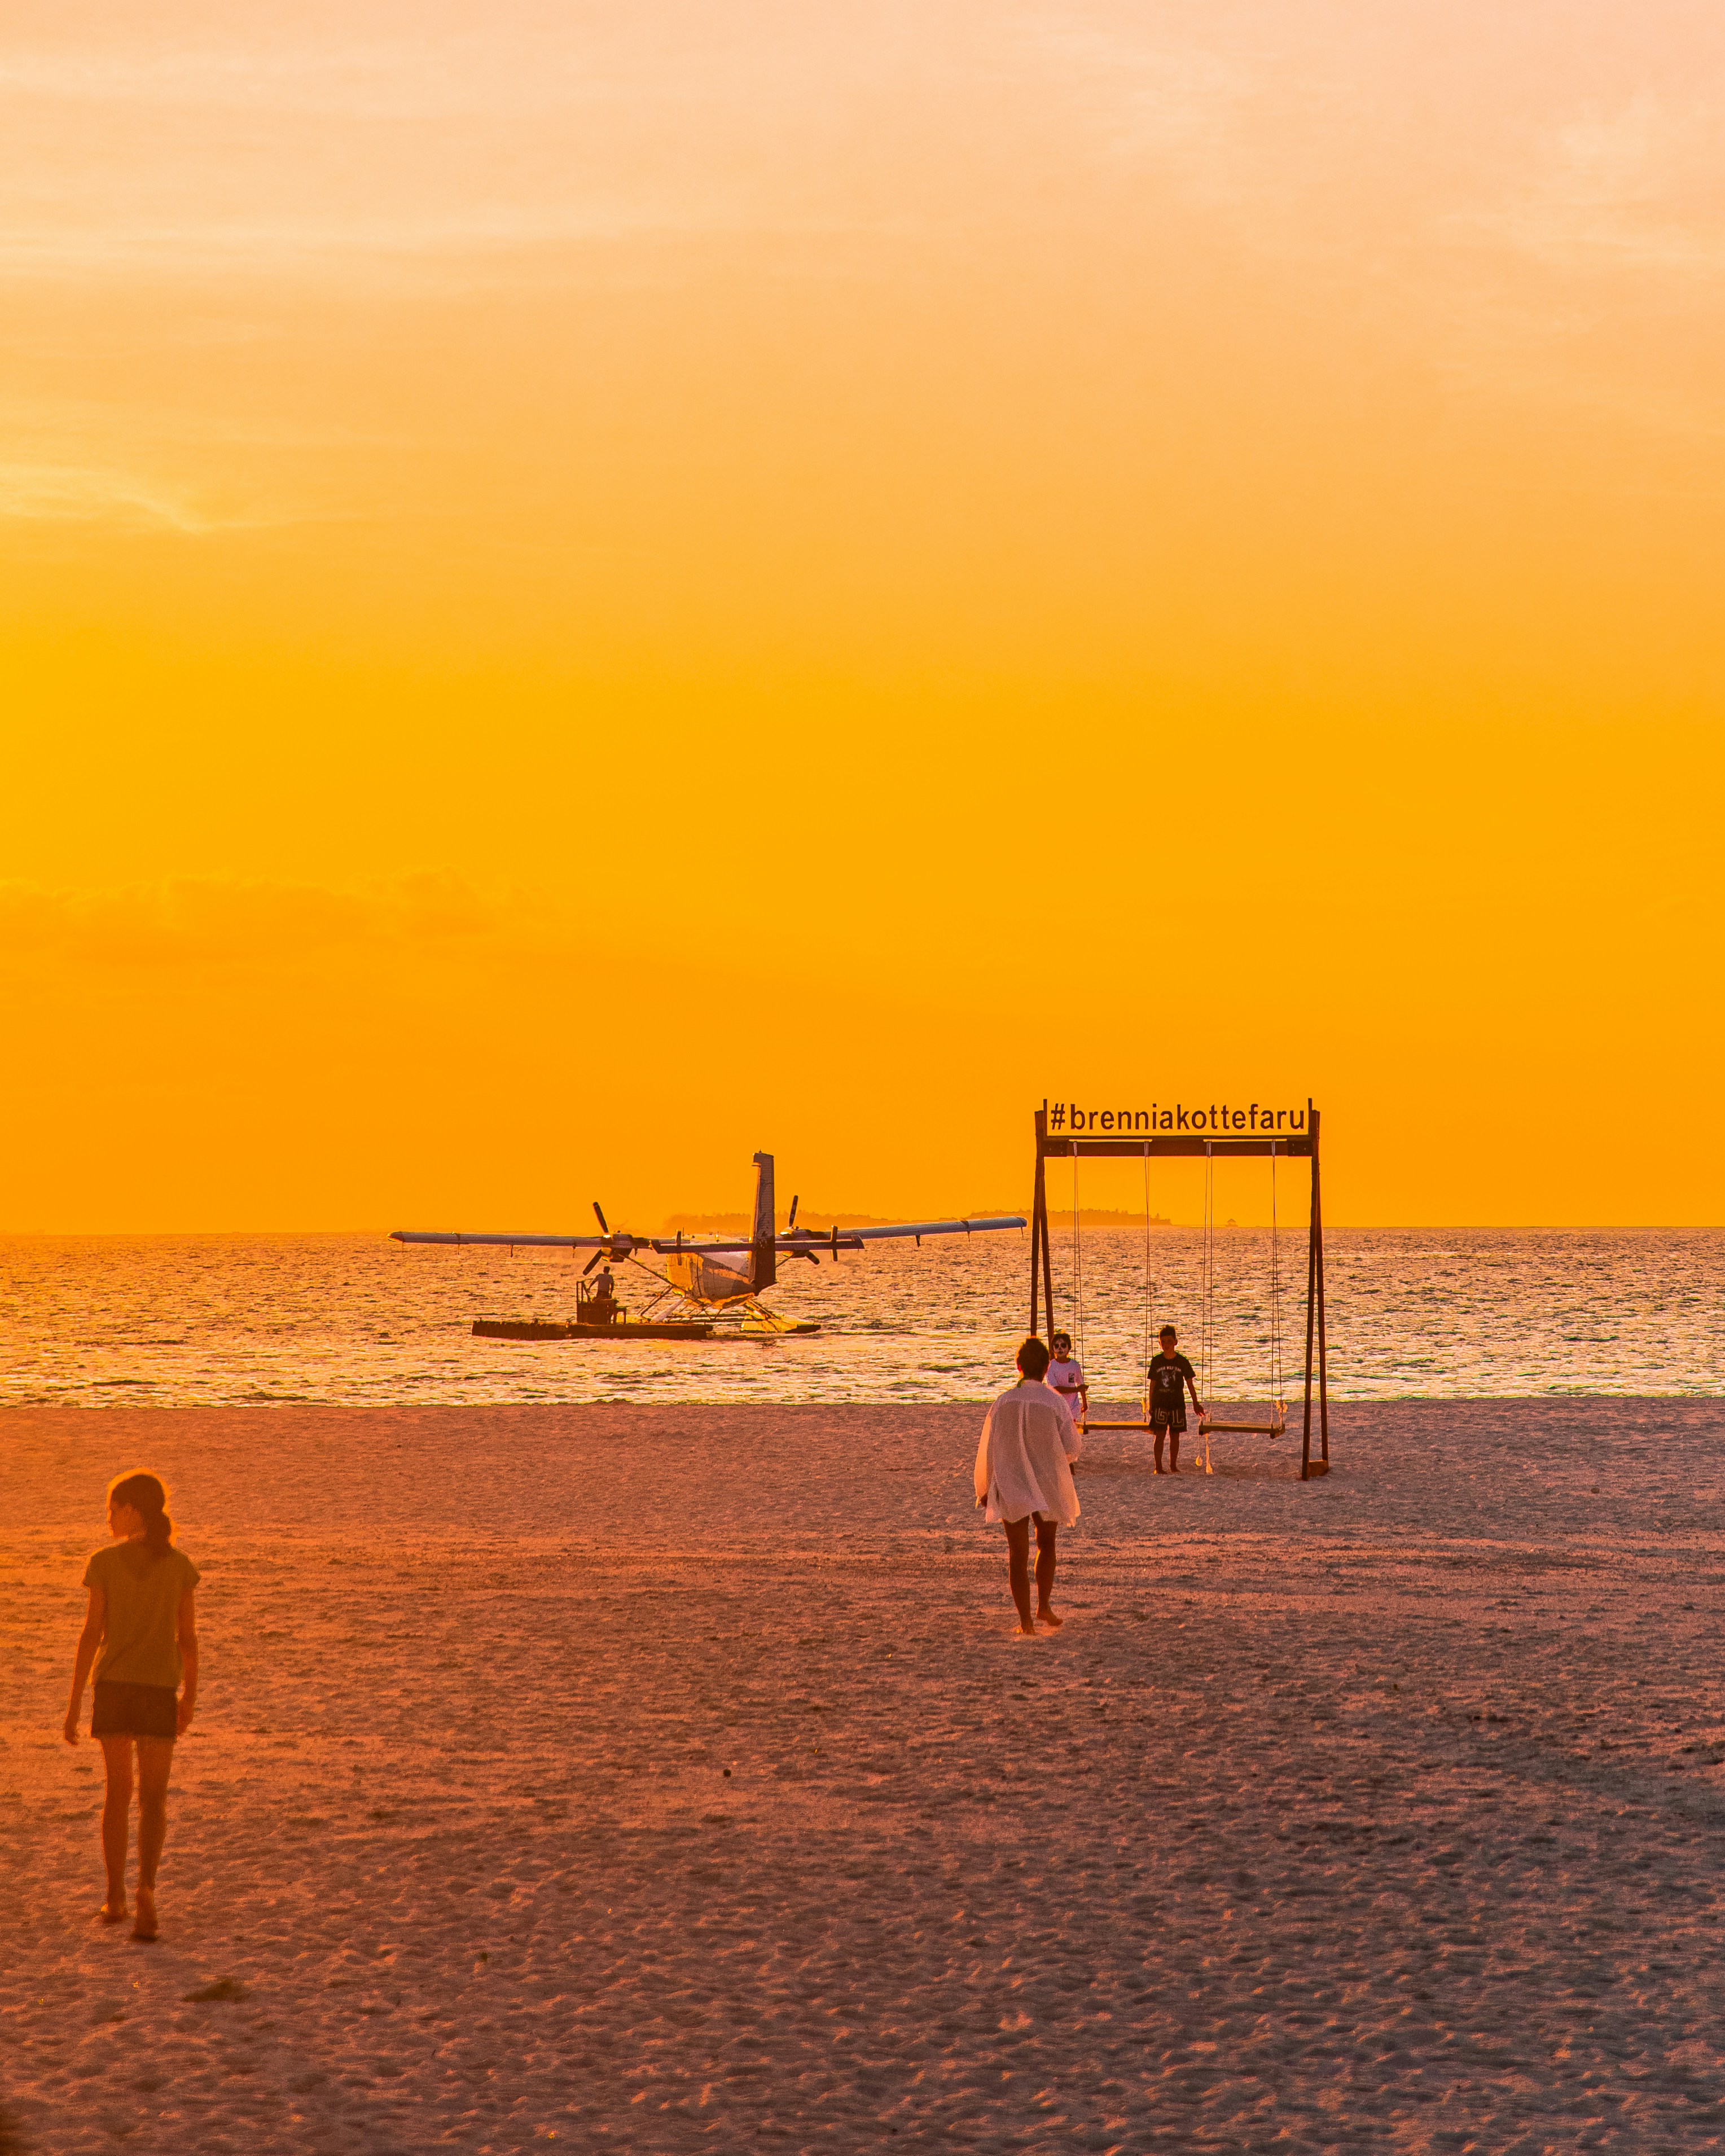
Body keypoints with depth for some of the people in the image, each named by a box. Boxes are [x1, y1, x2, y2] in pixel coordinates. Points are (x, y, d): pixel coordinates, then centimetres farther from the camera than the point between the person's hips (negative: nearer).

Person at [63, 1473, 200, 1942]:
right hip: (160, 1690, 0)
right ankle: (146, 1887, -18)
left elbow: (92, 1633, -7)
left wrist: (75, 1703, -3)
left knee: (118, 1792, 14)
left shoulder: (105, 1562, -4)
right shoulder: (180, 1565, 1)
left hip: (113, 1685, 0)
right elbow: (188, 1637, 2)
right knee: (153, 1798, 5)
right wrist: (190, 1697, 13)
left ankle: (115, 1898, 15)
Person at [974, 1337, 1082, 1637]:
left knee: (1018, 1555, 4)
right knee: (1047, 1545, 23)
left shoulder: (1003, 1402, -7)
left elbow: (987, 1450, -1)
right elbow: (1071, 1449, -6)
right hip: (1049, 1488, 0)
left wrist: (983, 1489, 12)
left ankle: (1026, 1622, -2)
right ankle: (1044, 1607, 17)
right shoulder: (1056, 1403, -12)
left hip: (1011, 1488, 0)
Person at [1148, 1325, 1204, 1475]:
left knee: (1175, 1436, 6)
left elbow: (1190, 1383, 7)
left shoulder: (1182, 1361, -1)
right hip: (1160, 1403, -1)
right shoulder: (1156, 1361, 0)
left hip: (1177, 1403, 1)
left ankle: (1173, 1466, 19)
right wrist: (1151, 1405, 9)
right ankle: (1158, 1467, -6)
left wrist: (1196, 1403, 8)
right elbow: (1153, 1384, 8)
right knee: (1160, 1435, -8)